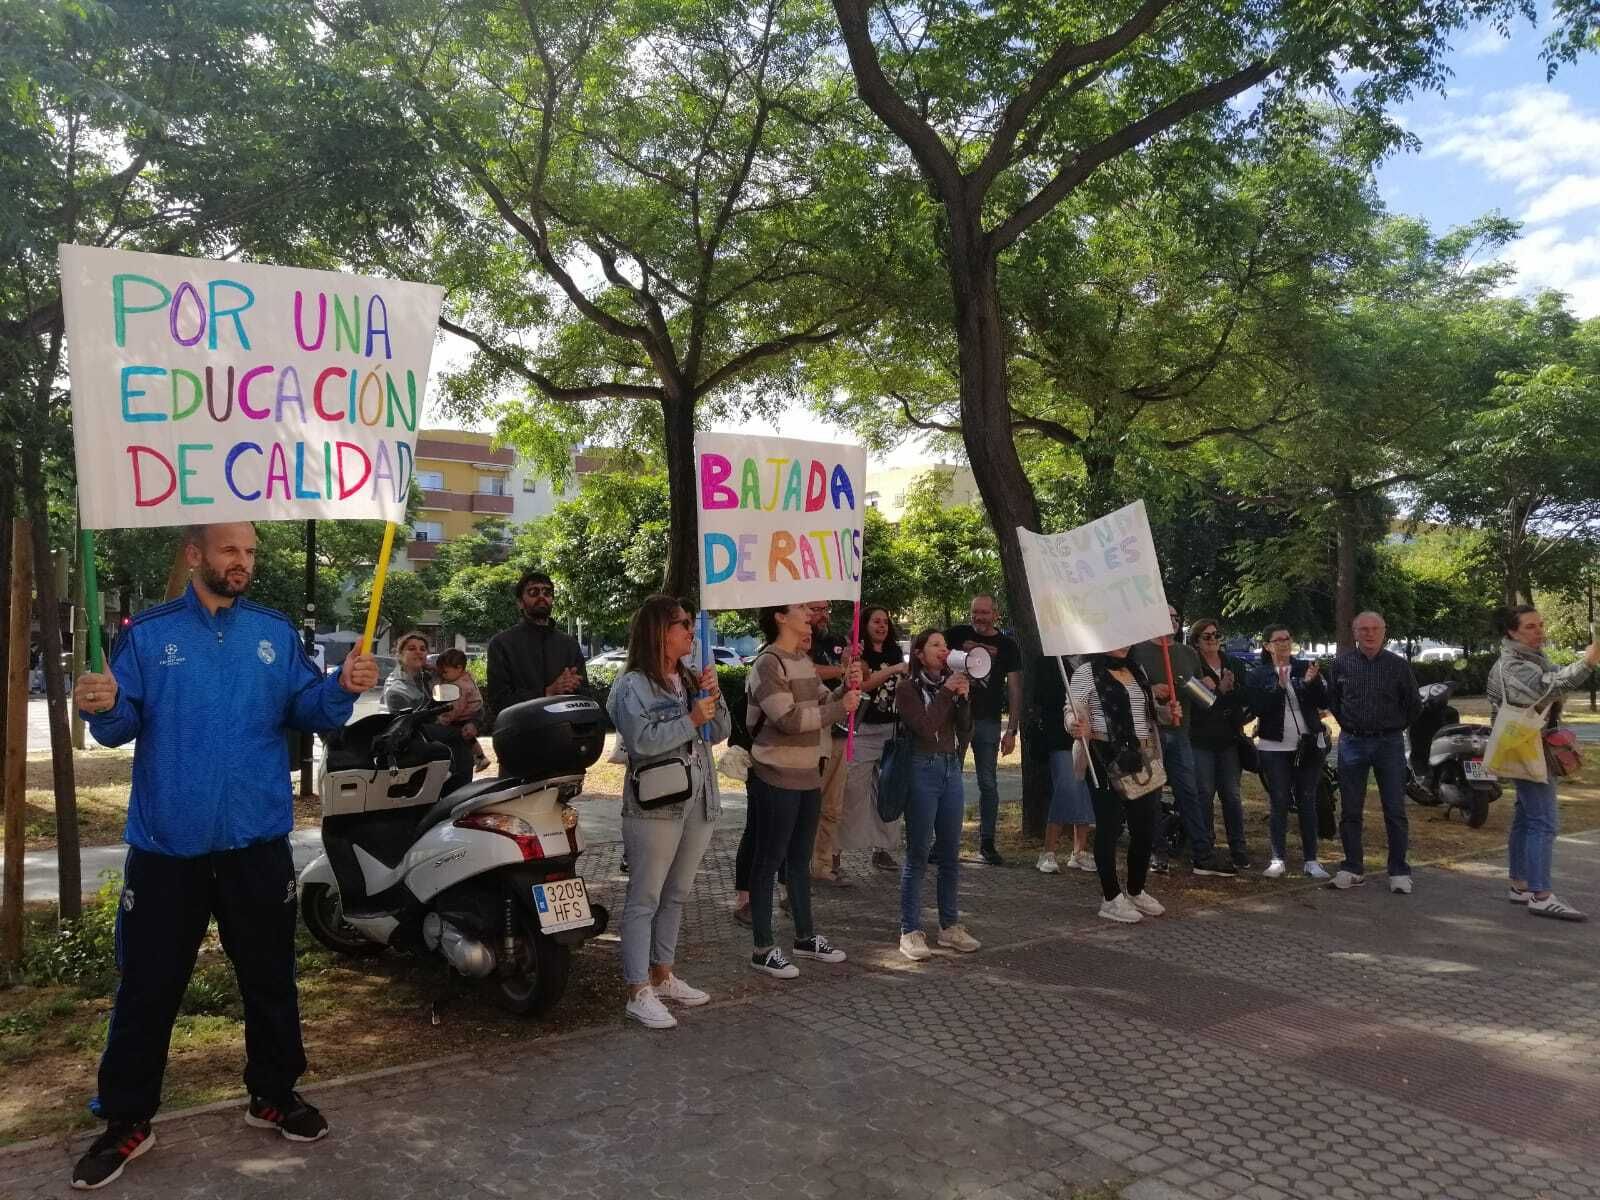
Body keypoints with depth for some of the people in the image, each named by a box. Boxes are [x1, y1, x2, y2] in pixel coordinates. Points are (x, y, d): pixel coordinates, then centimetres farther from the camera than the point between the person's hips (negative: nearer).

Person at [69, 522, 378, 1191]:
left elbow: (307, 710, -2)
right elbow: (123, 726, -5)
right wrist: (103, 708, -27)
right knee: (148, 985, 8)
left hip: (256, 840, 2)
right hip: (167, 843, -1)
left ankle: (273, 1095, 31)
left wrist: (343, 689, -21)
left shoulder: (276, 633, 5)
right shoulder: (147, 633, 0)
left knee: (270, 977, 13)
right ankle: (127, 1119, 24)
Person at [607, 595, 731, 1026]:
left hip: (698, 803, 8)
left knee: (676, 895, 16)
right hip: (654, 806, -8)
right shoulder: (633, 684, -11)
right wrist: (691, 720, -19)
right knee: (644, 898, -2)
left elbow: (720, 733, 12)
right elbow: (641, 739, -24)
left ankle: (662, 975, 28)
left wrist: (713, 696, -4)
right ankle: (638, 992, 3)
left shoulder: (689, 679, 13)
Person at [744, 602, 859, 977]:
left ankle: (805, 936, 31)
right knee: (768, 862, 1)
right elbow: (789, 719, -23)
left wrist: (847, 689, -4)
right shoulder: (767, 664, -16)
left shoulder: (804, 662, 11)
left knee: (800, 859, 18)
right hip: (776, 779, -9)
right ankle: (763, 949, 9)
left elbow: (824, 704, 16)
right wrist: (841, 708, -16)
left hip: (808, 776, 9)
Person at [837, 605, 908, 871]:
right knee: (854, 790, -7)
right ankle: (839, 848, -2)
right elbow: (861, 684, -18)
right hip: (864, 731, -5)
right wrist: (893, 670, -22)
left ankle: (882, 848, 14)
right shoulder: (857, 653, -2)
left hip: (892, 729, 6)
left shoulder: (895, 653, 16)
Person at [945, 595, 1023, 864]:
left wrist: (1012, 730, -3)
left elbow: (1014, 688, 3)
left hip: (988, 721, 0)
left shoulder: (1007, 645, 4)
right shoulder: (956, 635, 3)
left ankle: (987, 843, 12)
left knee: (988, 784, 4)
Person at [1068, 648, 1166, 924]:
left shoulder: (1136, 670, 15)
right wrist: (1079, 729, -34)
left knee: (1145, 827, 10)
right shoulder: (1087, 672, -7)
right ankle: (1112, 899, 9)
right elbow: (1074, 714, -13)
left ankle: (1136, 891, 28)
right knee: (1110, 828, -2)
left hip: (1140, 759, 7)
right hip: (1107, 760, -7)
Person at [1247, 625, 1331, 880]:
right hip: (1274, 747, -1)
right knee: (1278, 803, 1)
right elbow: (1257, 708, -10)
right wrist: (1280, 687, -20)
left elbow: (1324, 702, -2)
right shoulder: (1257, 676, 3)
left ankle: (1311, 859, 10)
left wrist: (1312, 682, -20)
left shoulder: (1306, 669, 6)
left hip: (1308, 746, 1)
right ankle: (1278, 858, 8)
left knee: (1307, 802, 5)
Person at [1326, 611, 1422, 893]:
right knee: (1350, 811, 6)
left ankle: (1399, 872, 9)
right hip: (1352, 743, 1)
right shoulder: (1342, 664, 2)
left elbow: (1414, 704, 10)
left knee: (1395, 811, 1)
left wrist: (1397, 727, 10)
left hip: (1389, 743, -1)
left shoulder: (1399, 665, 0)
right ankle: (1352, 868, 15)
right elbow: (1332, 699, 17)